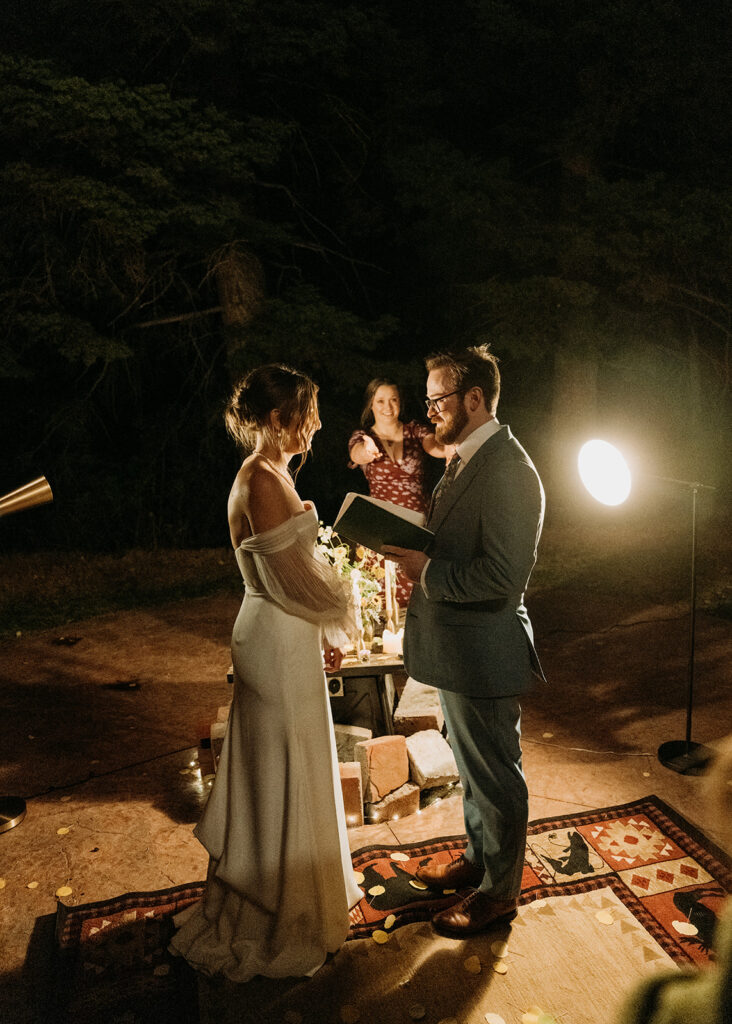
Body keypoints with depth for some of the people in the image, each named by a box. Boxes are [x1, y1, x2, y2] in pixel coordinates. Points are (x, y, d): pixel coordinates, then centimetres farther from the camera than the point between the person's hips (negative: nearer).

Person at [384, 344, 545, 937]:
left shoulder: (508, 471, -23)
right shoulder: (467, 460, 9)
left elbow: (504, 575, -28)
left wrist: (427, 571, -23)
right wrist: (413, 547, 0)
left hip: (484, 650, -10)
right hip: (457, 645, 10)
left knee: (495, 775, 11)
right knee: (473, 764, 25)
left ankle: (499, 892, 32)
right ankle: (478, 859, 46)